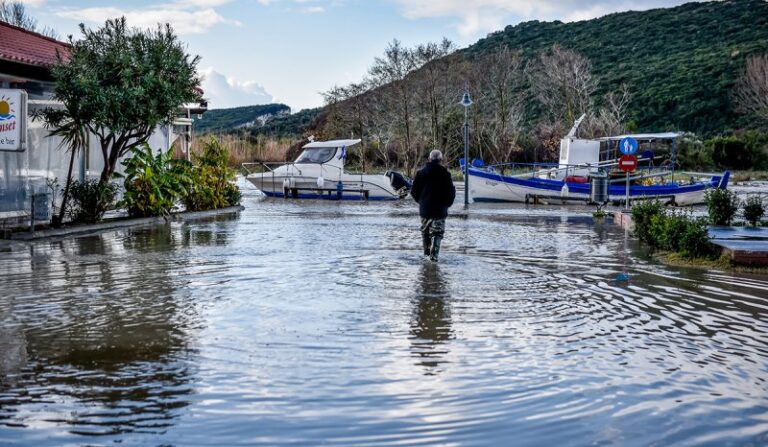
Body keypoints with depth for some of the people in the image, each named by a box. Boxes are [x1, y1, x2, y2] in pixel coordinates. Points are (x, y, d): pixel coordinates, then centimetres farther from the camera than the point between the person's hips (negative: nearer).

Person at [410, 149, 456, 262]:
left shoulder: (421, 172, -1)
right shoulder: (445, 173, -9)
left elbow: (414, 191, 3)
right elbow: (451, 191, -7)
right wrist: (447, 204, 9)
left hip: (424, 208, 3)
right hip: (440, 209, -3)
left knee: (425, 230, 20)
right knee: (437, 232, 0)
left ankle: (427, 250, 30)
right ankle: (434, 254, -13)